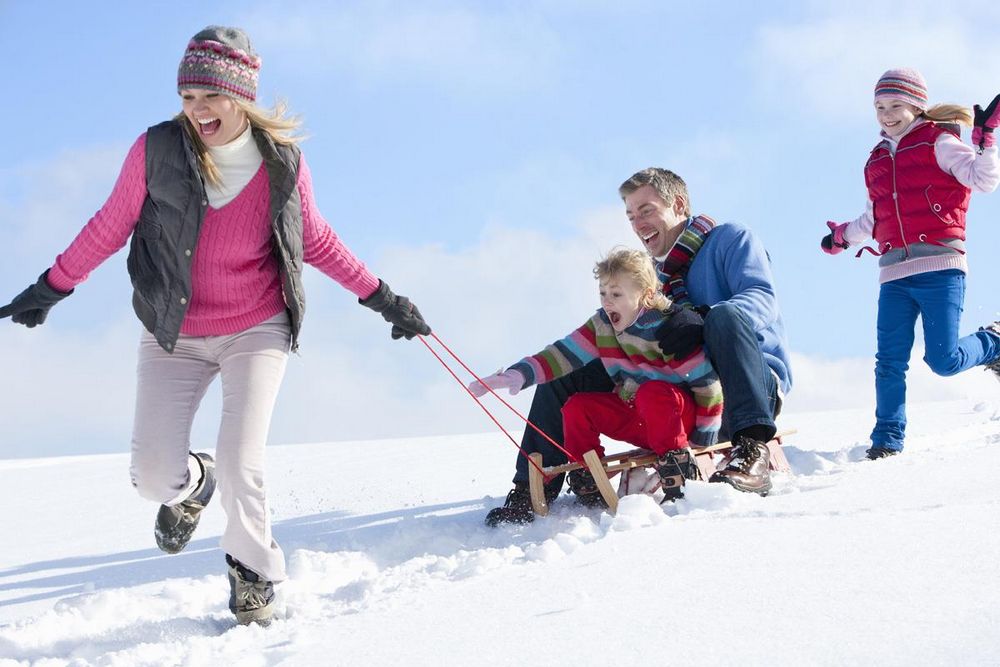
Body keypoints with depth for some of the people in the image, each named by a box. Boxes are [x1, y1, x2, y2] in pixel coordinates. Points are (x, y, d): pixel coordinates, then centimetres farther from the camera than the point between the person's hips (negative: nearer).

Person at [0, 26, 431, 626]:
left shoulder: (284, 164, -9)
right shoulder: (157, 150, -12)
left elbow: (317, 242, 6)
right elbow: (111, 226, 0)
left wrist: (382, 299, 6)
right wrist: (50, 288, 4)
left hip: (257, 330, -1)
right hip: (173, 335, 1)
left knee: (240, 464, -15)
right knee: (155, 478, -5)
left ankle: (255, 581, 10)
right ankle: (192, 483, 34)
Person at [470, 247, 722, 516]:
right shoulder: (602, 325, -1)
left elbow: (707, 381, -20)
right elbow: (564, 354, -5)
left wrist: (704, 441, -17)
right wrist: (520, 374, -22)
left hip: (678, 412, -7)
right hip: (634, 418, 7)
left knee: (652, 392, -37)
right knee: (577, 406, -8)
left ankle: (676, 468, -27)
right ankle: (586, 482, -2)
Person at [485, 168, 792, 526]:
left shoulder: (729, 239, 2)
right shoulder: (651, 274, 22)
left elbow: (761, 300, -15)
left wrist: (701, 318, -35)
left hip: (755, 381, -6)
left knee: (727, 315, -38)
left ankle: (751, 450, -49)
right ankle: (532, 489, -4)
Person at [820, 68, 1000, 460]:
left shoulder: (938, 143, 4)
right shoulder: (877, 161, 21)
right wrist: (843, 236, 38)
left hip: (939, 269, -5)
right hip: (894, 276, 5)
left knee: (943, 361, -11)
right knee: (890, 361, -5)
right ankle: (887, 440, 1)